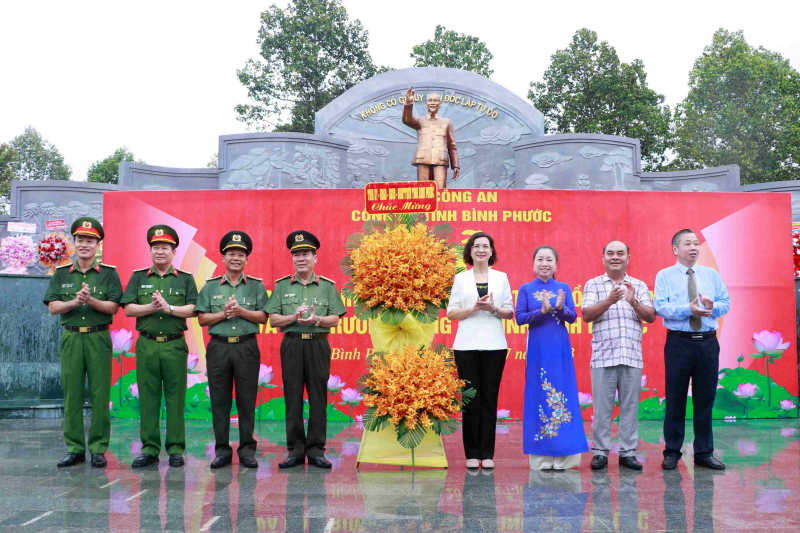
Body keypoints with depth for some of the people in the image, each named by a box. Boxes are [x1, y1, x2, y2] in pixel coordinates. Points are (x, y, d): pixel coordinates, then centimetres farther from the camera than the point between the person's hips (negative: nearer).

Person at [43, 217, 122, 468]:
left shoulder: (109, 273, 5)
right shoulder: (61, 274, 11)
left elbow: (114, 307, -3)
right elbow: (52, 307, 2)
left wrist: (91, 300, -18)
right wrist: (75, 302, -15)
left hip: (99, 338, -2)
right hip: (71, 337, 2)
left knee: (100, 395, -2)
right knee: (72, 395, 2)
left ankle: (98, 449, 5)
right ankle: (74, 449, 10)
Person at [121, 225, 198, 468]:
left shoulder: (185, 279, 9)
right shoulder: (139, 277, 12)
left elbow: (193, 309, -2)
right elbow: (128, 309, 4)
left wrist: (169, 308, -15)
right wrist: (151, 307, -11)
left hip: (175, 345, -1)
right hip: (146, 345, 1)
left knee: (175, 398, -1)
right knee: (147, 398, 2)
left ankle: (176, 449, 6)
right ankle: (149, 449, 9)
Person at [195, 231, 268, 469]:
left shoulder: (257, 286, 8)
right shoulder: (210, 286, 10)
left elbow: (263, 317, 0)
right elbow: (202, 319, 4)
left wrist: (240, 310, -13)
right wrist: (224, 314, -9)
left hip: (247, 347, -1)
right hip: (218, 347, 1)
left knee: (247, 400, 1)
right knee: (219, 400, 3)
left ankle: (247, 450, 9)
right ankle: (222, 450, 11)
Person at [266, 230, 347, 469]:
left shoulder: (327, 286, 8)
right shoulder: (282, 286, 9)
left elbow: (335, 320, 3)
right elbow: (273, 319, 4)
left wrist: (316, 320, -16)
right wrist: (293, 317, -13)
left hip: (318, 344, 0)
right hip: (291, 344, 0)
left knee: (318, 397, 1)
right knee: (293, 397, 1)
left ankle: (316, 450, 8)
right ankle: (295, 451, 8)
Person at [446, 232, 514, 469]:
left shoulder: (501, 277, 12)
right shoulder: (461, 278, 9)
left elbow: (510, 312, 9)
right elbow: (451, 312, 4)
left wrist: (493, 309, -10)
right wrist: (474, 308, -12)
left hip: (494, 345, 1)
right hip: (467, 346, -1)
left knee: (490, 399, 0)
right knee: (471, 399, -1)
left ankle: (487, 454, 6)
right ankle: (472, 454, 6)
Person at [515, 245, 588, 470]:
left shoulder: (564, 288, 7)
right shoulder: (526, 289, 3)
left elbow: (572, 317, 1)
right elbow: (519, 318, -4)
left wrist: (561, 308, -19)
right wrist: (542, 311, -18)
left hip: (560, 349, 1)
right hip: (537, 349, -1)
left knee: (562, 395, 0)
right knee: (538, 395, 0)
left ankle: (562, 455, 7)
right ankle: (541, 457, 6)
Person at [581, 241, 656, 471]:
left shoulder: (639, 286, 14)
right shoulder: (593, 284, 9)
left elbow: (651, 317, 4)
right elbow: (587, 315, -4)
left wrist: (634, 302, -14)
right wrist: (609, 300, -19)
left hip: (632, 356, 2)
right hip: (603, 356, -2)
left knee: (630, 406, 3)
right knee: (602, 407, -1)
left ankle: (628, 452, 11)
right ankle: (600, 452, 6)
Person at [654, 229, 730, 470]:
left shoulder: (712, 274, 12)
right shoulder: (665, 276, 1)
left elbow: (726, 304, 6)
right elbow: (661, 307, -11)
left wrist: (712, 306, -15)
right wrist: (688, 309, -24)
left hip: (708, 342, 3)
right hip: (679, 342, -3)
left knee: (706, 398, 7)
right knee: (675, 398, 2)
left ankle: (704, 453, 17)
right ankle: (672, 452, 12)